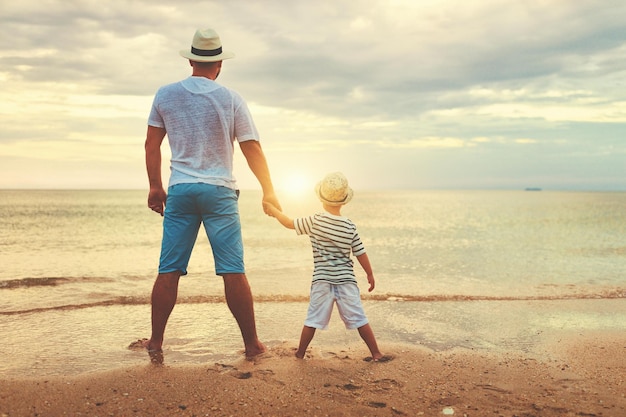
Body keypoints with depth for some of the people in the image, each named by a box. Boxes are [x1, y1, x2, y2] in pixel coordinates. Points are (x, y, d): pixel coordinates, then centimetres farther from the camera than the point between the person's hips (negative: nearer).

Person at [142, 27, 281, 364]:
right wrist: (269, 191, 9)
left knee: (168, 270, 6)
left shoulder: (165, 95, 5)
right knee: (233, 271, 0)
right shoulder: (231, 100, -1)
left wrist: (155, 187, 17)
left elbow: (151, 144, 8)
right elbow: (253, 150, 0)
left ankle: (156, 343, 13)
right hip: (219, 191, -2)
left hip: (179, 191, 2)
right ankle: (251, 344, 9)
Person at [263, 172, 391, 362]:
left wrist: (274, 211, 22)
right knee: (359, 319, 6)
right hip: (346, 280, 1)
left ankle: (300, 353, 19)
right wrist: (370, 275, 16)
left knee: (313, 319, 8)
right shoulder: (350, 226, -3)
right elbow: (361, 254, 3)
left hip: (322, 280, 0)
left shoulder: (314, 221, -7)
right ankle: (376, 354, 10)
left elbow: (289, 223, 5)